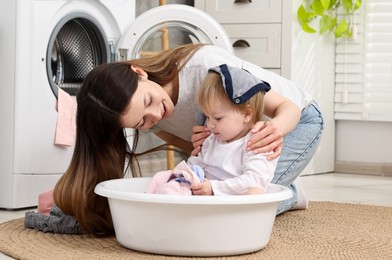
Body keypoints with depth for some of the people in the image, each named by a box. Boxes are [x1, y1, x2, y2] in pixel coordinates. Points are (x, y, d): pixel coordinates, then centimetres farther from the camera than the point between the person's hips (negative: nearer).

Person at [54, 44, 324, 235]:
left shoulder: (205, 64, -38)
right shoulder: (149, 120, -19)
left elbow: (288, 107, -30)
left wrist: (276, 129, -54)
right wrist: (200, 147, -37)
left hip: (298, 118, -6)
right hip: (238, 133, 6)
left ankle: (288, 194, 7)